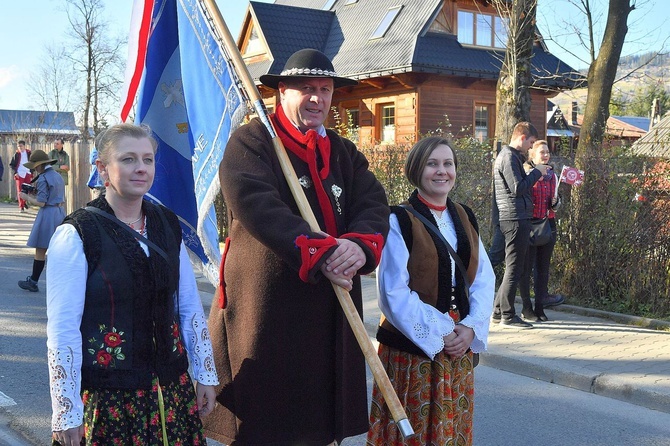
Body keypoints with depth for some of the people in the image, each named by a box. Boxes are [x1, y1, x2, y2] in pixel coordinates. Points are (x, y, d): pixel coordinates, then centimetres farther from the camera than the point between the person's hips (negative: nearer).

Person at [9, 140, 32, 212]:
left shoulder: (29, 154, 5)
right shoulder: (16, 154, -1)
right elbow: (11, 165, 2)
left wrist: (31, 174, 7)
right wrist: (15, 173, -10)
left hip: (27, 174, 2)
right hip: (19, 174, -2)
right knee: (20, 190, -4)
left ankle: (24, 202, 32)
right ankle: (21, 207, -2)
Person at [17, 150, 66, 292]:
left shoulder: (43, 178, -14)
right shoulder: (58, 176, 11)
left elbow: (41, 203, -18)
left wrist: (27, 197, -1)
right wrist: (34, 194, 18)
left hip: (47, 215, -8)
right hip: (59, 213, 8)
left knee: (40, 251, 2)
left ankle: (33, 282, 13)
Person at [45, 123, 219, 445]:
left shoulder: (167, 224, 5)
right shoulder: (76, 234, -11)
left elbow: (191, 307, 10)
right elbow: (62, 330, -12)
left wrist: (205, 374, 10)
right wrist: (66, 413, -12)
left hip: (172, 384, 5)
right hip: (107, 394, -4)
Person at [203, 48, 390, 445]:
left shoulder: (344, 152, 17)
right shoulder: (251, 141, -3)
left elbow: (374, 206, 3)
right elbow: (258, 207, -19)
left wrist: (360, 245, -19)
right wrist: (319, 253, -26)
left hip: (331, 309, 6)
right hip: (266, 307, -5)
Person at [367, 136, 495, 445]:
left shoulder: (464, 218, 8)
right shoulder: (399, 221, -10)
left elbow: (484, 278, 6)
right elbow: (394, 292, -15)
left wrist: (471, 328, -8)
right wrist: (438, 334, -15)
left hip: (460, 348, 5)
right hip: (412, 349, -5)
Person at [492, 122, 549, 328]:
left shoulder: (509, 155, 20)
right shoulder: (509, 157, -12)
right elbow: (518, 188, -20)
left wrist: (534, 173, 11)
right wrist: (536, 172, -11)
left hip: (515, 218, 11)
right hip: (515, 218, -11)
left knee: (513, 267, 15)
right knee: (514, 267, -5)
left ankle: (499, 311, 20)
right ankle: (507, 315, 1)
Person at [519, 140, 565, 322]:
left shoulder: (552, 176, 14)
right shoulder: (525, 173, -5)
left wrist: (555, 202, 1)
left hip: (548, 224, 6)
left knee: (543, 266, 8)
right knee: (527, 266, -1)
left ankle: (540, 307, 15)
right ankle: (527, 308, 6)